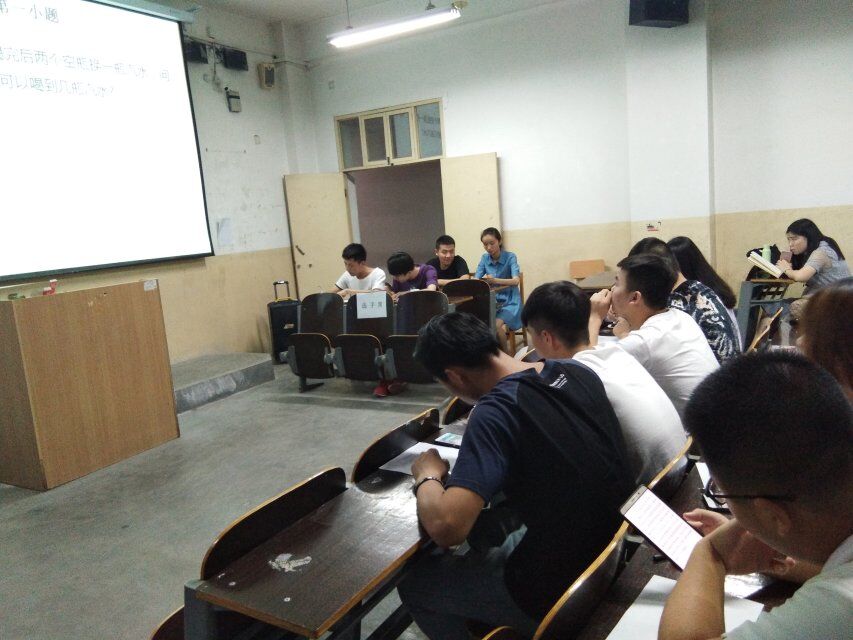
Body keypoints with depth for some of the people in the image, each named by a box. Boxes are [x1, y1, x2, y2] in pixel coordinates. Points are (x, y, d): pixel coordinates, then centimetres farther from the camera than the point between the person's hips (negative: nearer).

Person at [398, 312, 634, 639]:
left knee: (413, 582, 13)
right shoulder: (578, 372, -4)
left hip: (563, 592, -7)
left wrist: (428, 476, -12)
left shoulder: (495, 411, -26)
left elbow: (446, 527, -33)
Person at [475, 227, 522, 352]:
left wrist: (495, 280, -41)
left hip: (509, 302, -3)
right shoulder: (485, 258, 4)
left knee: (496, 324, -29)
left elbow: (516, 281, -23)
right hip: (491, 301, 4)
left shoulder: (510, 257, -9)